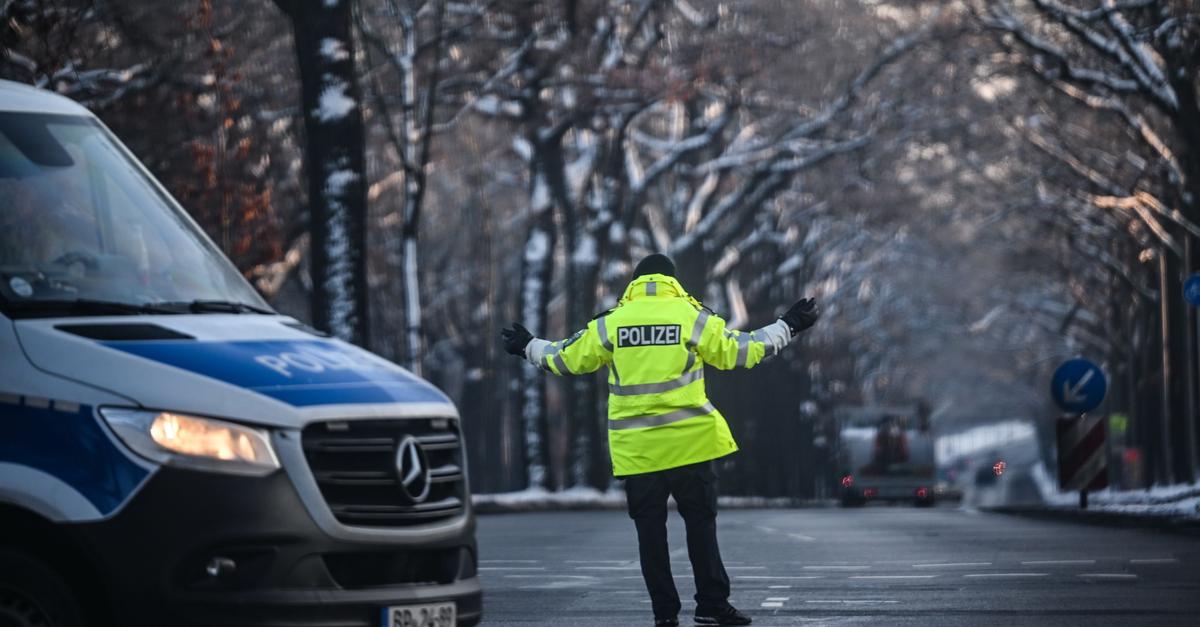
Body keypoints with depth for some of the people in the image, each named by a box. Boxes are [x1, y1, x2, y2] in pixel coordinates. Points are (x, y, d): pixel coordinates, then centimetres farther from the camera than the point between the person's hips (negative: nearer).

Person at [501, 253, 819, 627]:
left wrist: (529, 347, 29)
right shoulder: (692, 317, -1)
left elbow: (567, 359, 11)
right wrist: (787, 328, 14)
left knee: (650, 531, 7)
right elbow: (740, 352, 2)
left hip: (635, 448, 1)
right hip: (688, 442, -1)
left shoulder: (611, 323, 3)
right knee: (700, 524, 6)